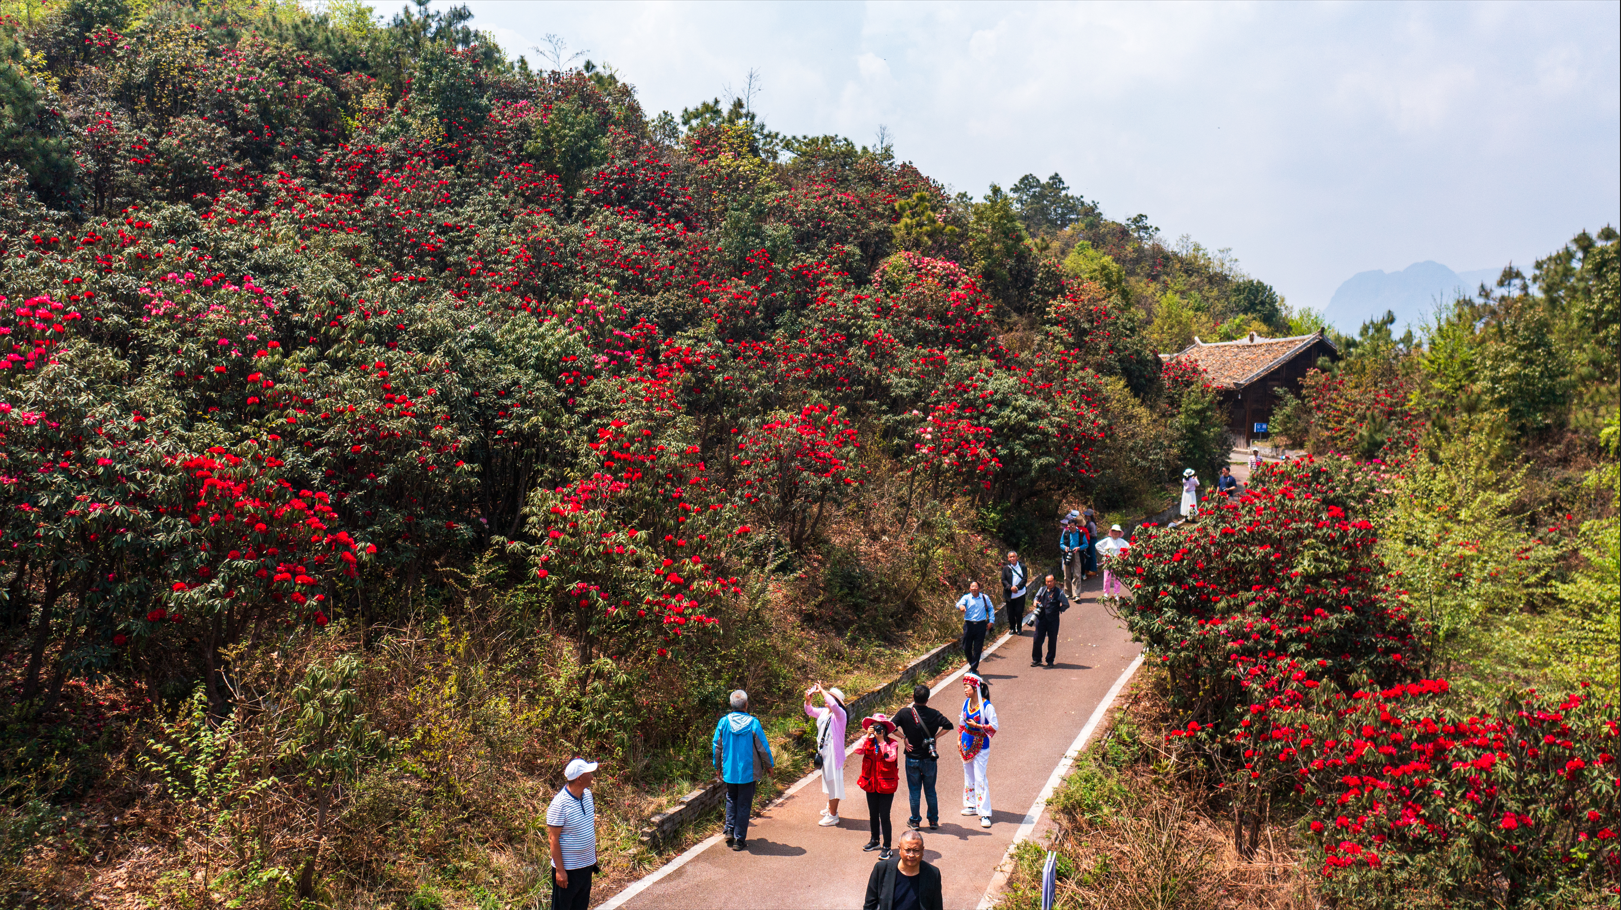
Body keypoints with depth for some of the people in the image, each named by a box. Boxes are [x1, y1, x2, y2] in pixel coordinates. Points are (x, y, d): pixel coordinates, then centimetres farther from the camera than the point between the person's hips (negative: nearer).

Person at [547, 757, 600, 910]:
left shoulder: (587, 794, 1)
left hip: (587, 864, 7)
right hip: (567, 868, -7)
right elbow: (553, 838, -19)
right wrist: (560, 870, -18)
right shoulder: (559, 804, -23)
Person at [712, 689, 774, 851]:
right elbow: (763, 747, -7)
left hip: (729, 770, 3)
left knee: (731, 800, 24)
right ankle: (739, 840, 11)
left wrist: (718, 766, 18)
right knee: (744, 805, 7)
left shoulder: (724, 722, -6)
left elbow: (716, 746, 3)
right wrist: (770, 765, 9)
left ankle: (730, 830, 13)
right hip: (747, 771, -2)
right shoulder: (753, 723, -14)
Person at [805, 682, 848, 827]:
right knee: (828, 779, 21)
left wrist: (821, 690, -30)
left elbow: (833, 704, -39)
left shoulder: (840, 714, -18)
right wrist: (808, 699, 0)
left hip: (834, 752, -9)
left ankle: (833, 816, 3)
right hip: (824, 751, 9)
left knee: (833, 781, -3)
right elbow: (810, 711, 21)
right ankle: (831, 808, 37)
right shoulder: (823, 712, 5)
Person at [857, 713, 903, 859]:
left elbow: (891, 757, -26)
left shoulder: (892, 742, -8)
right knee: (873, 814, 18)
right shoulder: (868, 742, 4)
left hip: (886, 784, -5)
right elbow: (858, 751, -13)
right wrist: (867, 736, -18)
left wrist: (881, 740, -24)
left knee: (884, 816, -4)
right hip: (871, 783, 5)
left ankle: (886, 847, 5)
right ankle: (875, 841, 36)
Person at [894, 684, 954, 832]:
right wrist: (935, 737, -5)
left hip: (912, 759, -1)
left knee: (914, 791, 11)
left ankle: (915, 821, 19)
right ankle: (933, 821, 20)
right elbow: (949, 725, -12)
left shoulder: (905, 712, -11)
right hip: (930, 759, 1)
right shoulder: (934, 714, -9)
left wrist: (904, 737, -9)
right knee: (930, 791, 14)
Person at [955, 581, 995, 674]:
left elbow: (991, 609, 19)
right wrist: (961, 606, -43)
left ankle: (974, 668, 12)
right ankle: (971, 663, 30)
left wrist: (991, 621, 10)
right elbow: (959, 604, -18)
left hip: (981, 625, 0)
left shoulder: (984, 598, 7)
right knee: (966, 648, 4)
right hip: (969, 625, 0)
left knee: (977, 649, 2)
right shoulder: (966, 597, 1)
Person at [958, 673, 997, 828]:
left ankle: (985, 814, -5)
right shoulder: (966, 703, 2)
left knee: (980, 778, -8)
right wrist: (959, 739, 12)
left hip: (980, 746, -7)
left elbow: (994, 727, -16)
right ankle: (971, 805, 30)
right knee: (968, 775, 16)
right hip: (967, 743, 7)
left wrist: (977, 725, -23)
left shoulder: (986, 706, -18)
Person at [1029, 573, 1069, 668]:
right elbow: (1037, 597, 23)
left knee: (1052, 640, 7)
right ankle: (1036, 659, 17)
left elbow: (1066, 605, 3)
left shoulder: (1059, 592, -4)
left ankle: (1050, 660, 22)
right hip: (1041, 617, 3)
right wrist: (1036, 602, 2)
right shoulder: (1042, 589, 6)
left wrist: (1057, 610, -3)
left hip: (1053, 619, -3)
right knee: (1037, 639, 2)